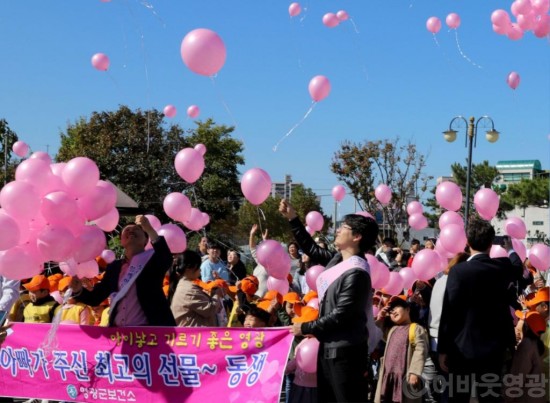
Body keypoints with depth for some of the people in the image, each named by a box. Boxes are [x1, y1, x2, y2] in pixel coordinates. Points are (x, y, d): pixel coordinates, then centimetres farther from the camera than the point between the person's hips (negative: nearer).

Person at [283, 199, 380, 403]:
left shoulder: (356, 272, -20)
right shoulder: (338, 260, 7)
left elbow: (341, 315, -21)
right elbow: (311, 249, 22)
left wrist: (306, 328, -12)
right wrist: (293, 218, 15)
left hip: (345, 350, -10)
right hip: (329, 346, 10)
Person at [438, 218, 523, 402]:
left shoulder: (458, 271, -15)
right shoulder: (503, 267, -1)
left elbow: (449, 312, -16)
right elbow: (519, 269, 25)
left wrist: (443, 349, -8)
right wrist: (510, 250, 47)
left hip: (462, 348, -3)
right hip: (494, 348, 4)